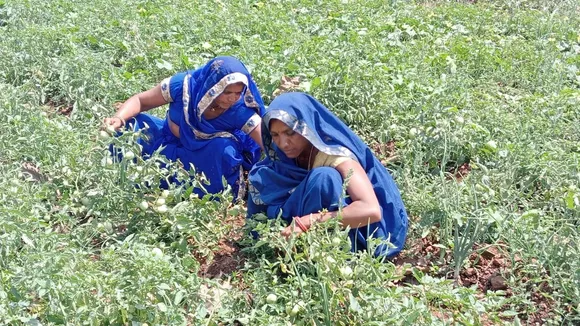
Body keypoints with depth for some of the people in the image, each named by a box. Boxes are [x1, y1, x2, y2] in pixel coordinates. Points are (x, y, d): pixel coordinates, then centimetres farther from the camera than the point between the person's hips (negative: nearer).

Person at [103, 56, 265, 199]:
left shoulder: (240, 111, -27)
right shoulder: (183, 85, -27)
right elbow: (140, 100, -15)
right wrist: (119, 118, -34)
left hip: (211, 156, -1)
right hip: (168, 145, 2)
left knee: (225, 149, -35)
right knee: (128, 127, -21)